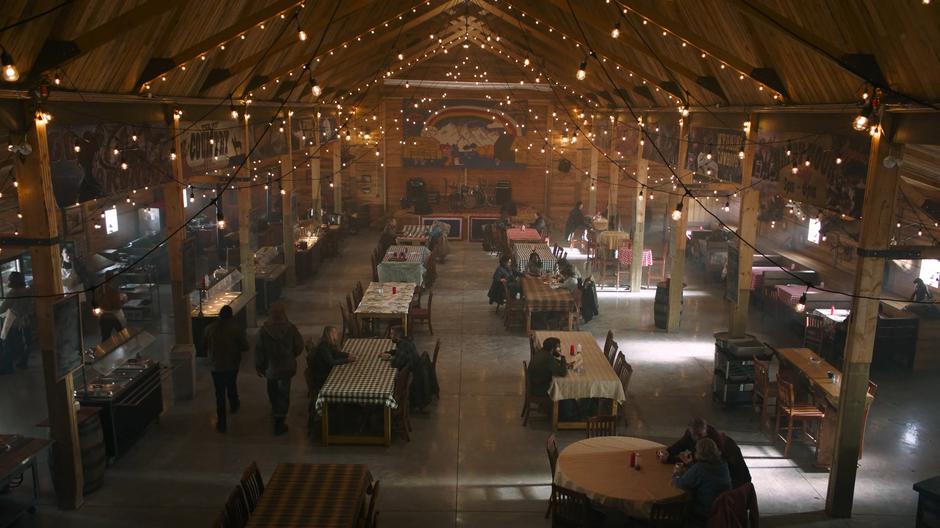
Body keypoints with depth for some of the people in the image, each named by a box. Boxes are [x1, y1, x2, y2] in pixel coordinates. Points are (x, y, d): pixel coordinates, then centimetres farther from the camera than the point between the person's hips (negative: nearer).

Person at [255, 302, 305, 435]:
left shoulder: (263, 330, -16)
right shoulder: (291, 328, -17)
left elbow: (259, 350, -9)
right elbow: (299, 346, -7)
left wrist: (258, 367, 4)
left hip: (270, 367, 2)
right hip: (286, 367, -1)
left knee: (273, 391, 25)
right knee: (283, 393, 7)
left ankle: (275, 410, 46)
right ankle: (279, 421, 6)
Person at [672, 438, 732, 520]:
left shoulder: (699, 468, -24)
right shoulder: (723, 464, -3)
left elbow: (681, 484, -16)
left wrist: (676, 475, 4)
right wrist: (687, 471, 13)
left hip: (705, 513, -7)